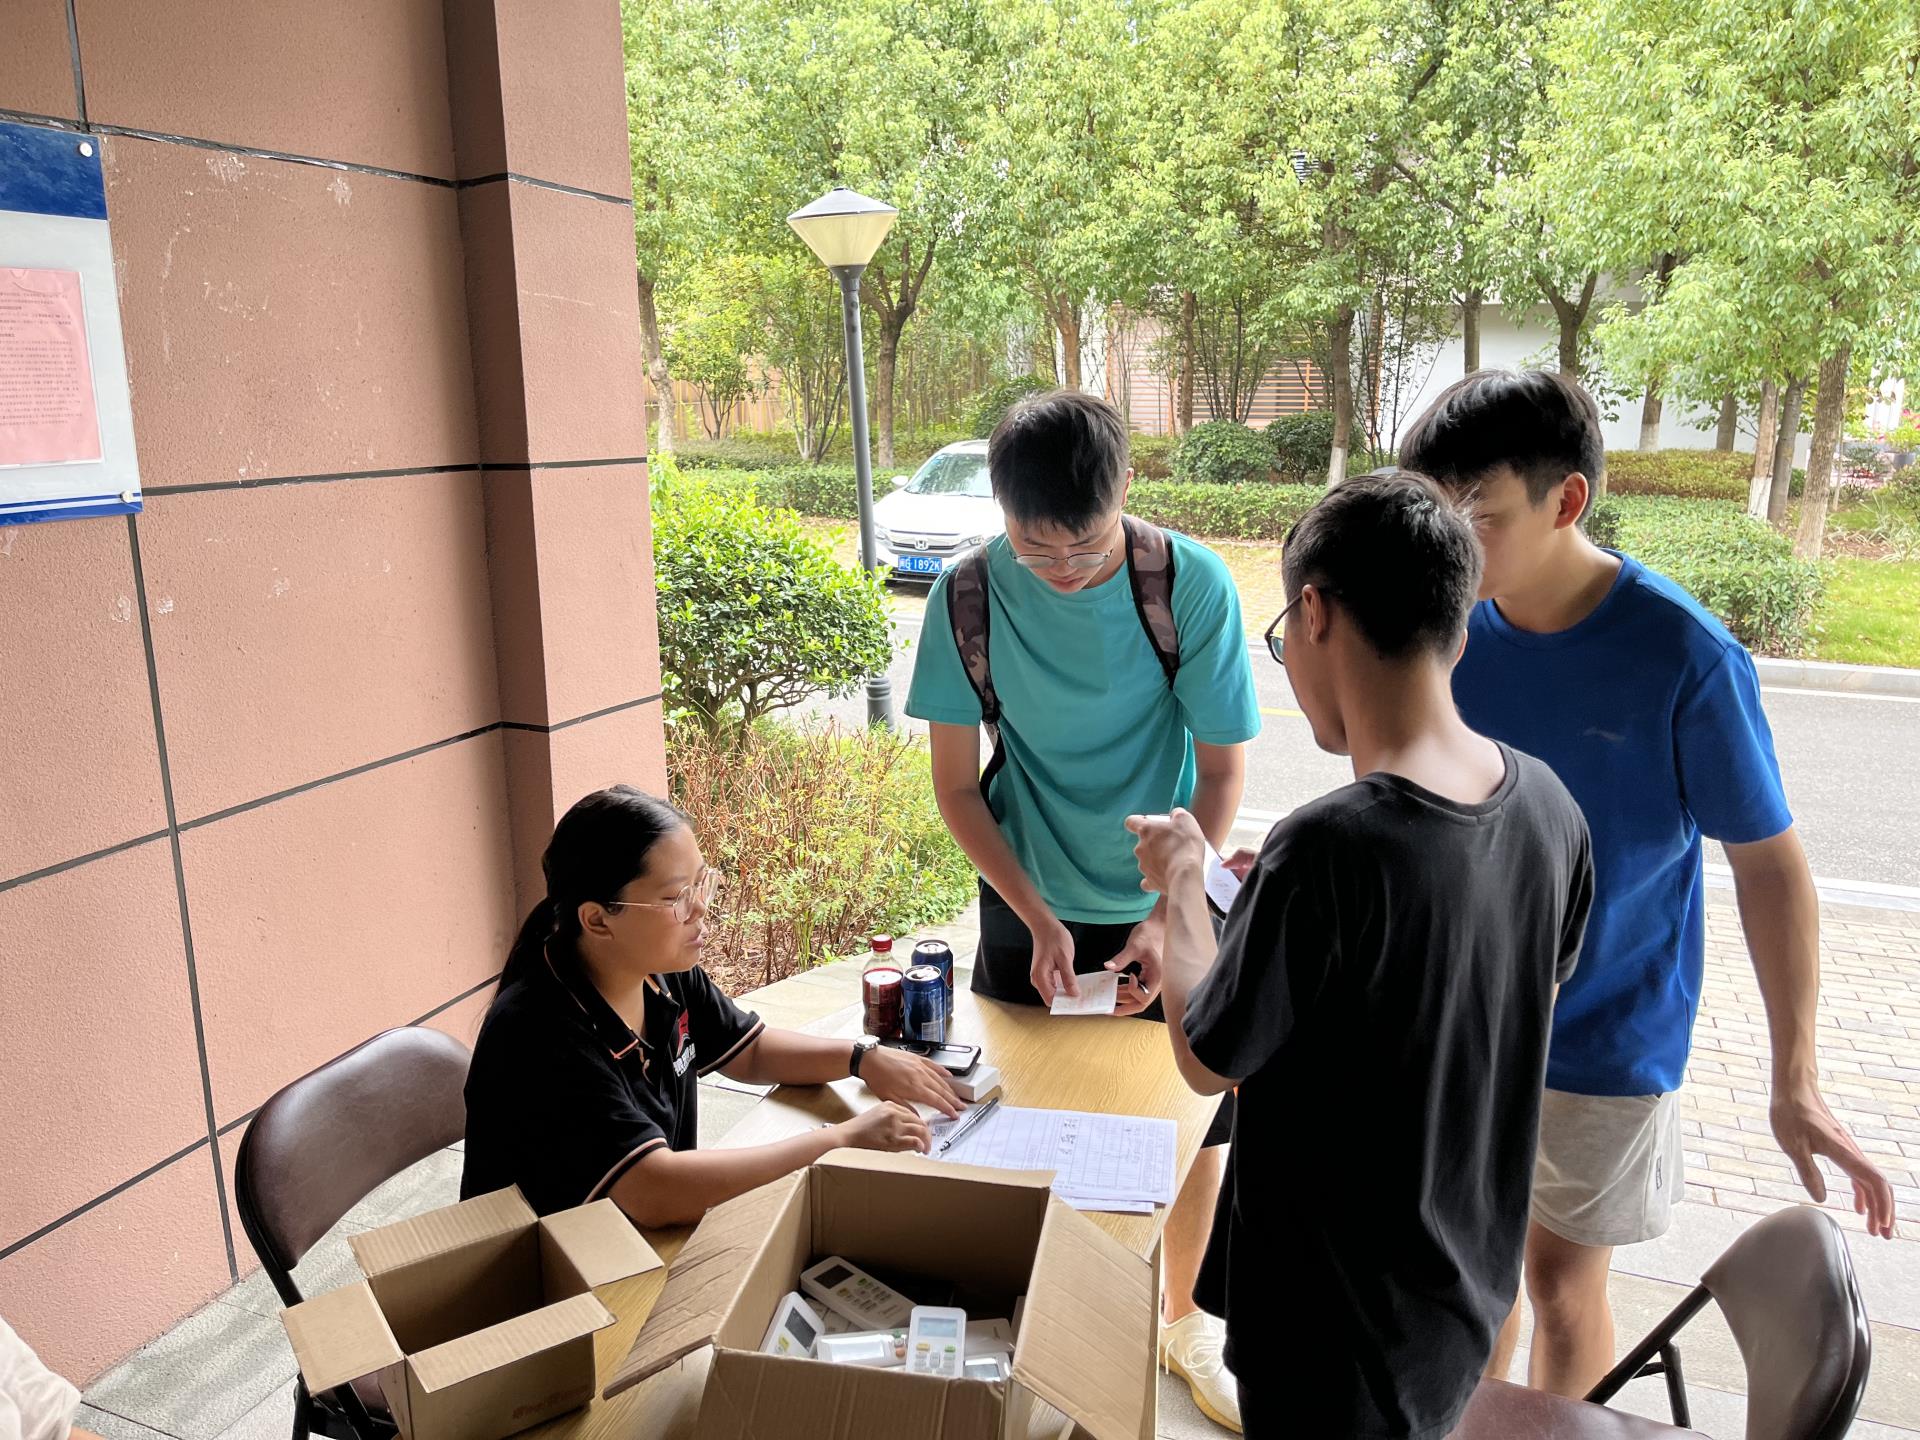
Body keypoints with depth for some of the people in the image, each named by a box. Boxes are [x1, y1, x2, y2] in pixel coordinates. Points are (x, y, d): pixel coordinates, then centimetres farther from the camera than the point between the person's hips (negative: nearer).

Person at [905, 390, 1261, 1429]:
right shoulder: (966, 596, -15)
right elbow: (955, 783, -8)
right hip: (1028, 910, 1)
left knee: (1195, 1126, 12)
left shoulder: (1191, 583, -18)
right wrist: (1038, 919, -15)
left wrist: (1168, 916, -20)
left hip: (1168, 906, 0)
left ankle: (1182, 1318, 40)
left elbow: (1222, 767, -10)